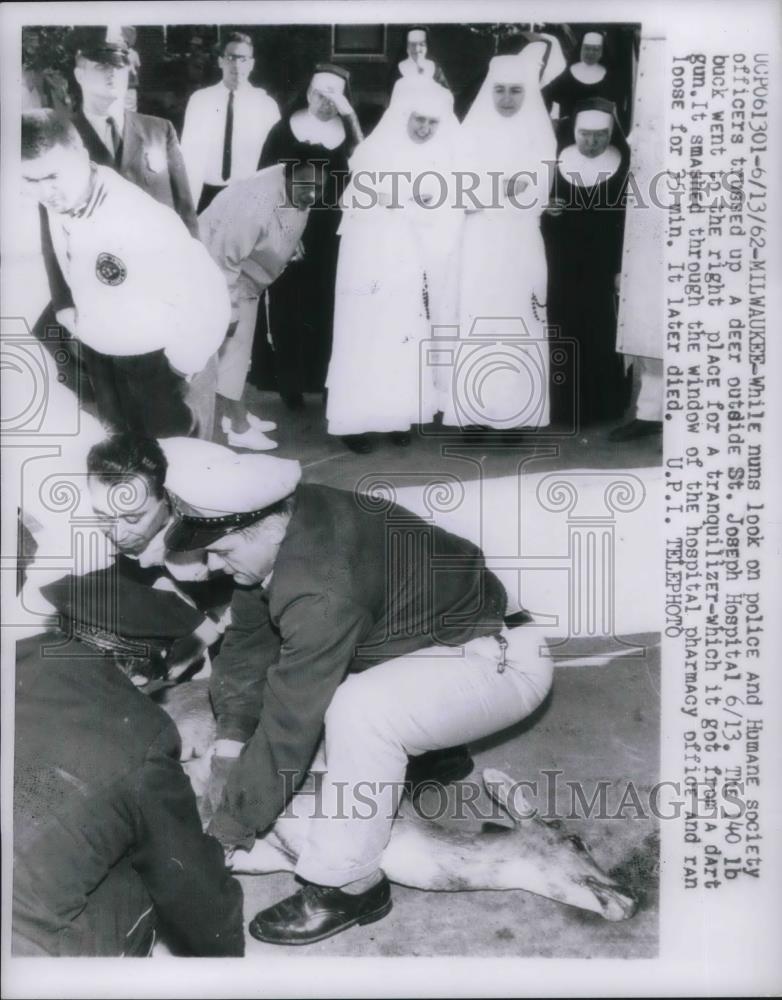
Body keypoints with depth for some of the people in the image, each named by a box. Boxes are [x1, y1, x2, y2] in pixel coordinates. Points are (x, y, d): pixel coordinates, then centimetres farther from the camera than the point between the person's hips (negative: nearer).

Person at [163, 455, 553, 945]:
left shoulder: (320, 591, -35)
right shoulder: (277, 527, -10)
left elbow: (289, 721, -27)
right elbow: (248, 641, -1)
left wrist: (234, 821, -14)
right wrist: (230, 746, -6)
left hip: (498, 661, -9)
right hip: (426, 642, 9)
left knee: (359, 711, -34)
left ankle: (347, 886, -12)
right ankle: (423, 744, 17)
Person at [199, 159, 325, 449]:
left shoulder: (299, 194, -12)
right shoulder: (257, 201, -36)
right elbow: (224, 258, -31)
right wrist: (227, 311, -25)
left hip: (246, 276, 8)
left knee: (240, 347, 16)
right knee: (229, 347, -4)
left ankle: (236, 415, 30)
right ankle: (239, 426, 5)